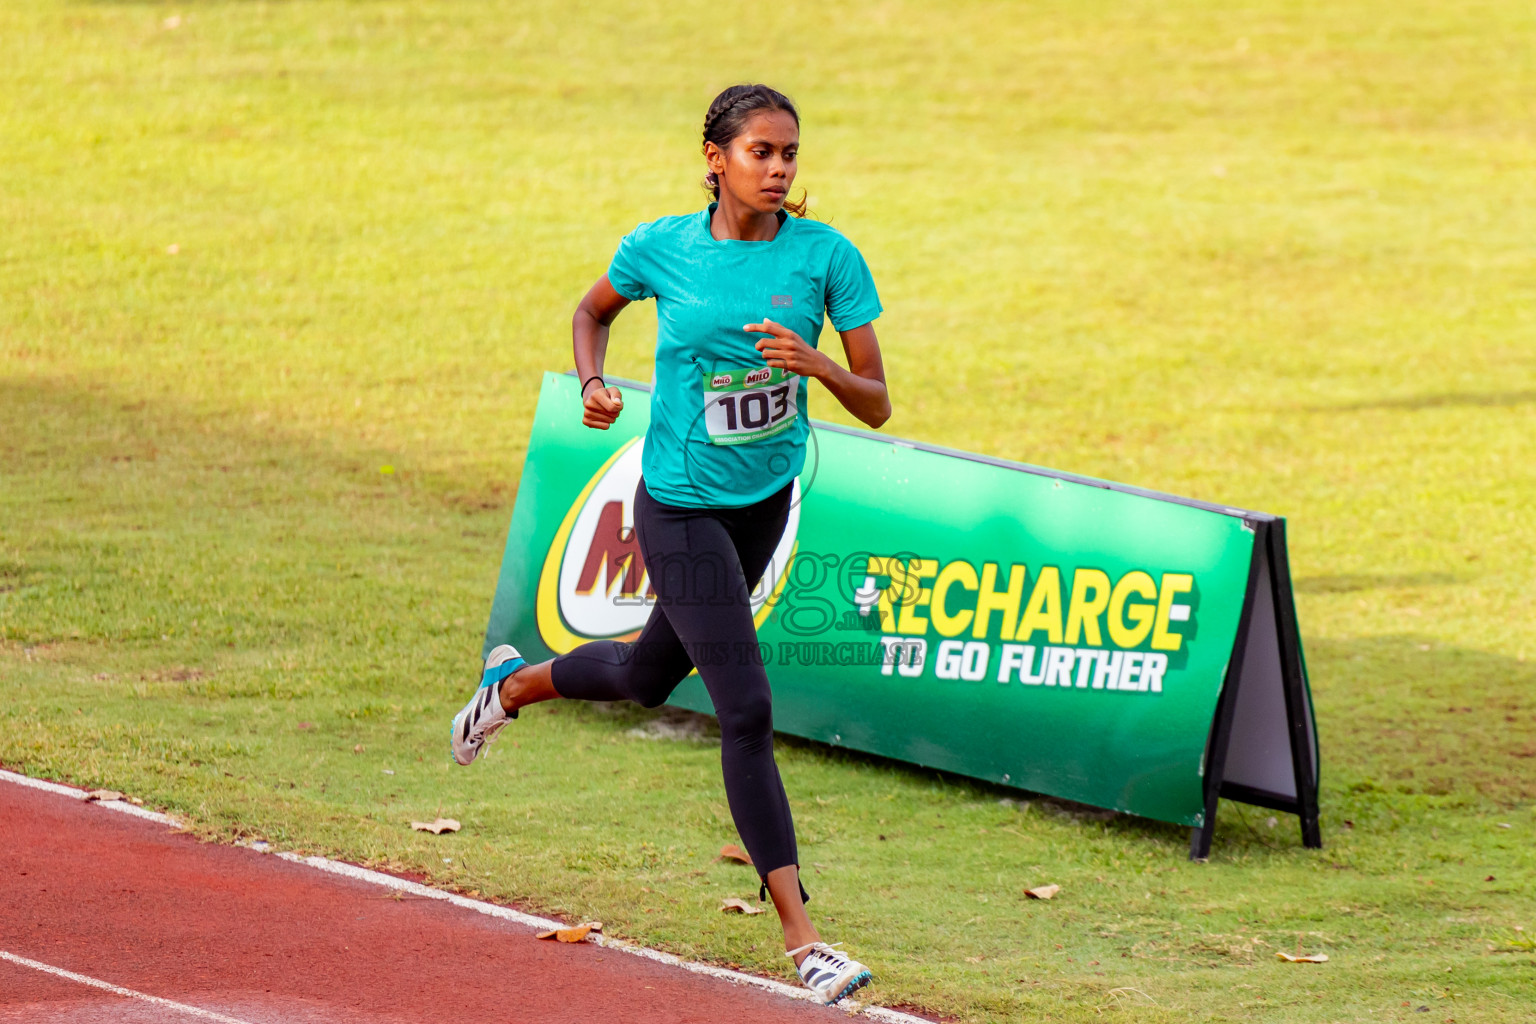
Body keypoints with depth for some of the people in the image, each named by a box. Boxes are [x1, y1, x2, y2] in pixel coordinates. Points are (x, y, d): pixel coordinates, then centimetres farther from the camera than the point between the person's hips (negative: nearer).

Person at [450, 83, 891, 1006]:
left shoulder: (826, 256, -11)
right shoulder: (661, 249, -12)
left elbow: (877, 405, -11)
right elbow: (594, 311, 10)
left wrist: (816, 364, -30)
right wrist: (595, 384, -9)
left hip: (767, 495, 4)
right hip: (681, 505, -4)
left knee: (649, 674, 24)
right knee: (747, 709, -11)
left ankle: (515, 684, 57)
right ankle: (802, 939, -9)